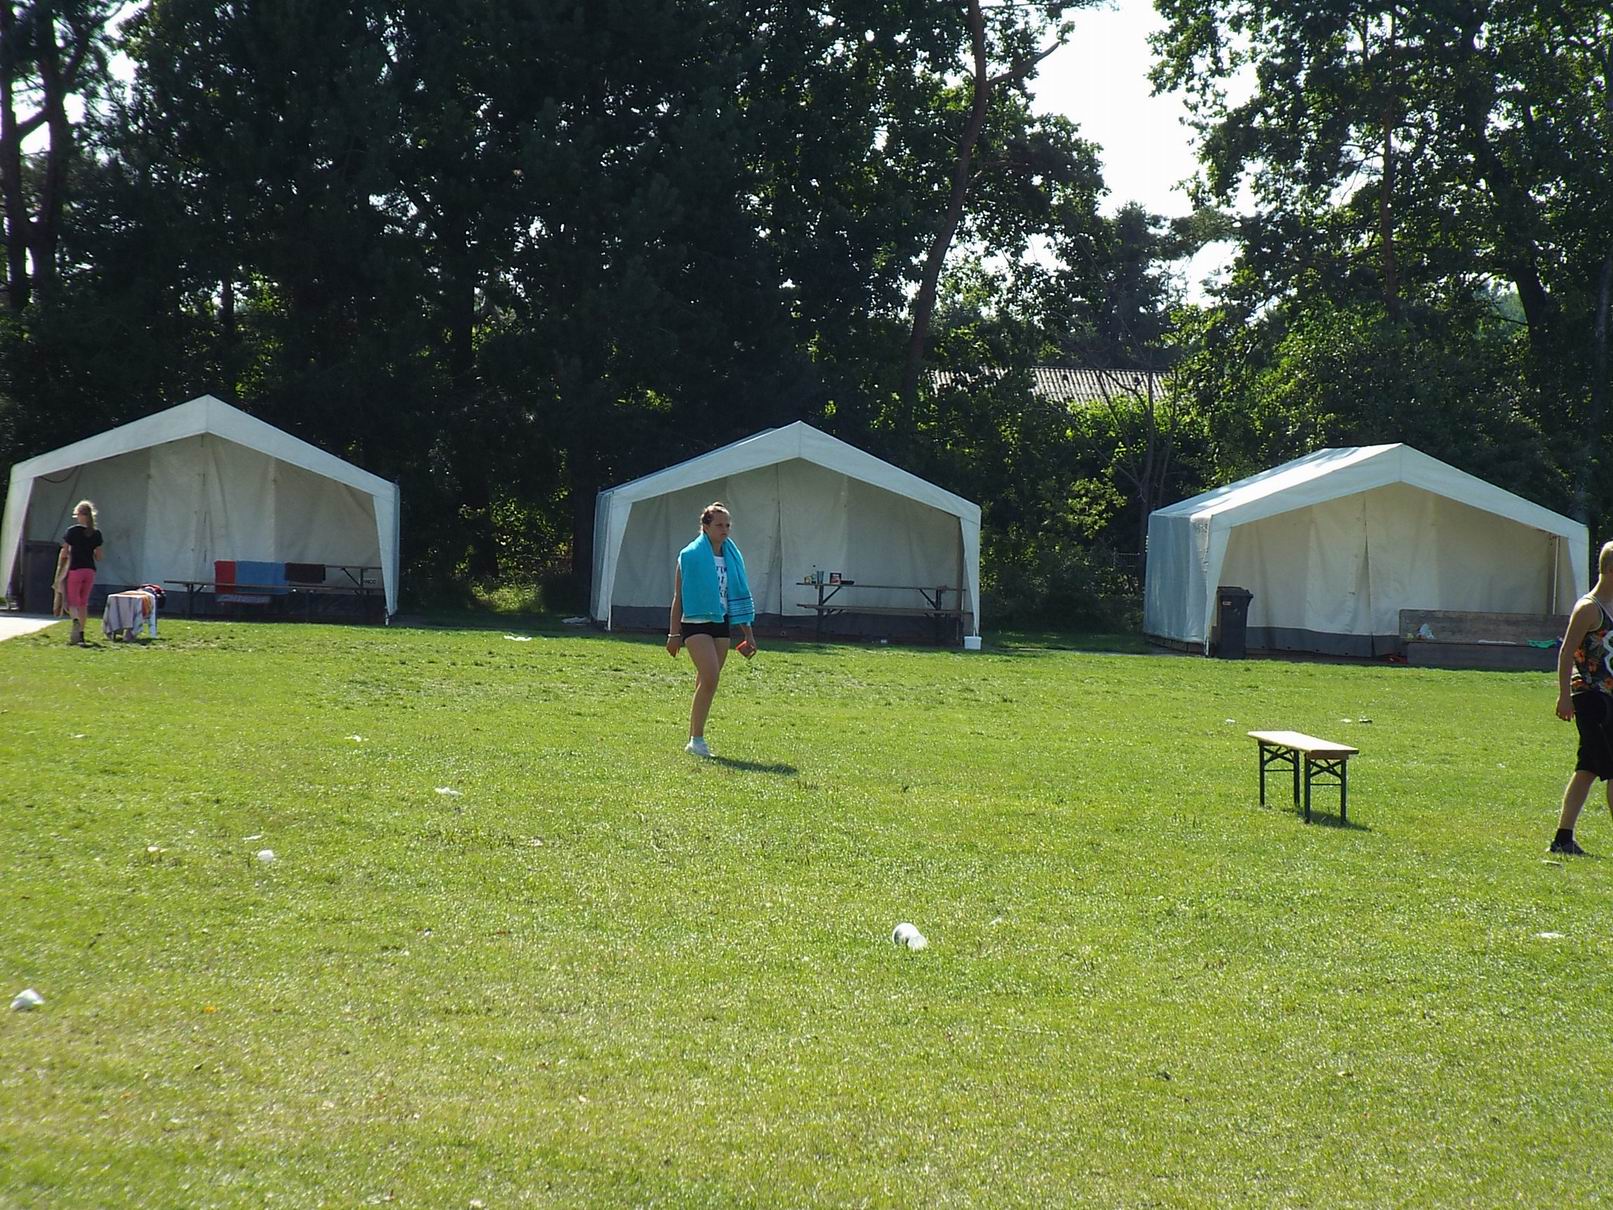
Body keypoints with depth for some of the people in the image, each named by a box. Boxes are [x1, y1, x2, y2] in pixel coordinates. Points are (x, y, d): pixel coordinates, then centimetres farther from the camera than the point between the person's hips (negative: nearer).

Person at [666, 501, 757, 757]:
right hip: (696, 622, -6)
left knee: (707, 683, 6)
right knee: (710, 678, -19)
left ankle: (694, 740, 13)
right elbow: (678, 596, -3)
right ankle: (696, 739, -13)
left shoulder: (732, 557, 11)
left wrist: (748, 632, 13)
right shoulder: (690, 556, -4)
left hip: (722, 623, 6)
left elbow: (740, 595, 15)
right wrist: (674, 633, -5)